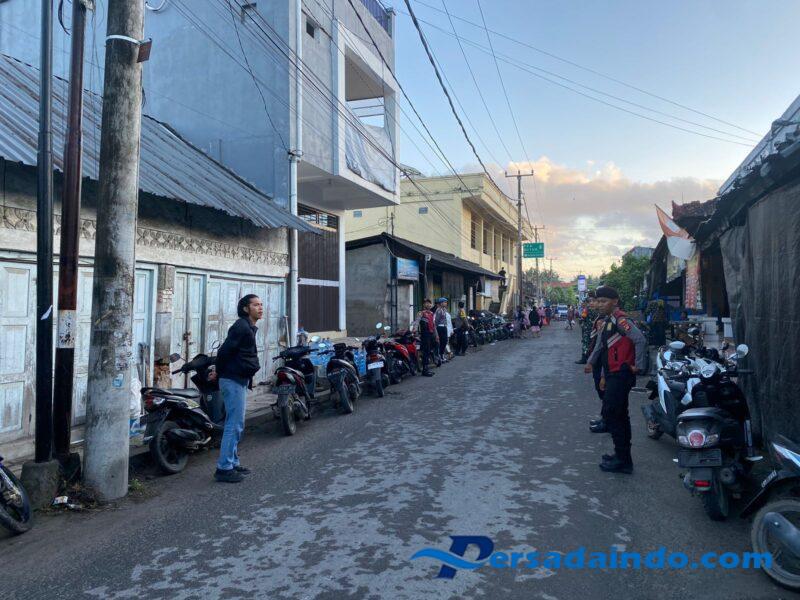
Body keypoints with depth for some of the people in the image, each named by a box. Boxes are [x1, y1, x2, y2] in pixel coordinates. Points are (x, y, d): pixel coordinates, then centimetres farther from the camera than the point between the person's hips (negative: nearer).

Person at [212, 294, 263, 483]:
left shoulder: (249, 327, 17)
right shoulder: (241, 327, -16)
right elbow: (225, 350, -19)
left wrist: (220, 372, 17)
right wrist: (220, 372, -6)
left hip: (239, 380, 10)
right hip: (234, 380, -10)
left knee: (235, 424, 15)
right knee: (235, 424, -8)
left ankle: (232, 463, 24)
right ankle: (224, 468, -3)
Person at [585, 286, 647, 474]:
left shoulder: (620, 319, -15)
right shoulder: (608, 321, 16)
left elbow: (640, 340, -27)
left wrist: (638, 366, -21)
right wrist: (604, 376, 21)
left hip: (621, 375, -10)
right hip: (614, 376, 10)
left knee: (611, 414, -9)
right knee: (619, 415, 16)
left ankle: (623, 460, -2)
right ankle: (622, 456, 27)